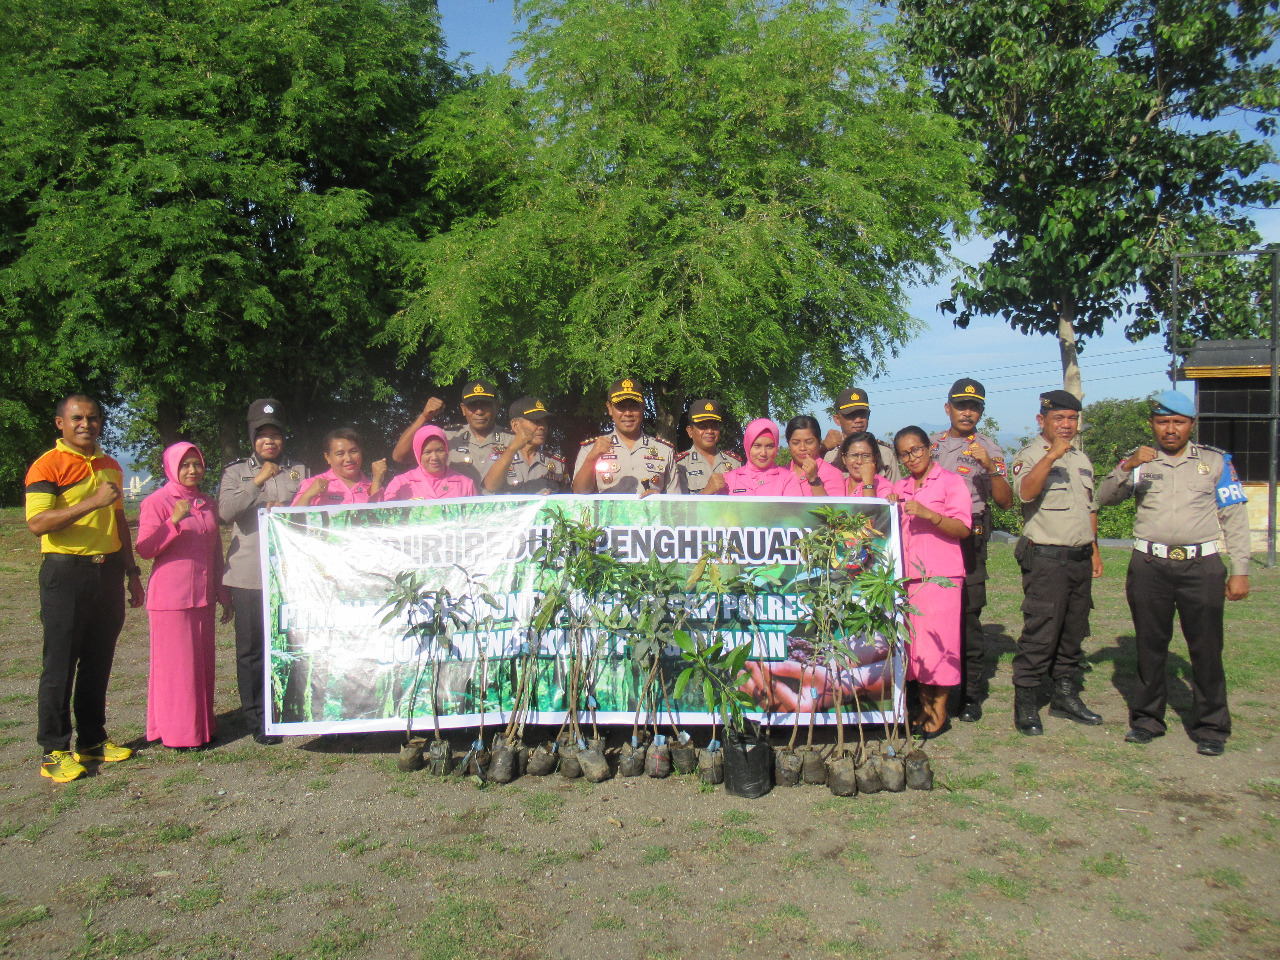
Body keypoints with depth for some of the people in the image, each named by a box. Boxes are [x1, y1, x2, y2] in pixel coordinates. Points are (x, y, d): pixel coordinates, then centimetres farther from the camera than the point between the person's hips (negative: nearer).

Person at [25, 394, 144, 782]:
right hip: (65, 573, -6)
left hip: (108, 571, 6)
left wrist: (131, 571, 19)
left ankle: (92, 740, 22)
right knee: (60, 665, 0)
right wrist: (93, 502, -26)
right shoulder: (48, 465, -7)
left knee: (98, 662, 12)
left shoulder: (111, 467, 14)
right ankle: (54, 751, 8)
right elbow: (37, 523, -19)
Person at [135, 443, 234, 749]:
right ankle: (176, 732, 8)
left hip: (202, 596, 6)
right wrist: (174, 521, -24)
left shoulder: (207, 503, 14)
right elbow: (145, 549, -12)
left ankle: (201, 724, 20)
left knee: (202, 661, 10)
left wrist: (222, 592, 20)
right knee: (175, 663, -2)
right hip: (170, 595, -6)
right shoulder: (156, 502, -5)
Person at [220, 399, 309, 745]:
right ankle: (257, 719, 12)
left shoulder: (299, 470, 15)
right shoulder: (237, 471, 10)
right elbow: (225, 511, -6)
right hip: (249, 574, -1)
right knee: (252, 648, 2)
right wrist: (257, 482, -14)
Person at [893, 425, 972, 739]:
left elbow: (963, 529, -8)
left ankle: (939, 709, 3)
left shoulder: (950, 481, 1)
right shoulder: (899, 489, 18)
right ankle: (924, 705, 15)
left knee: (937, 642, -6)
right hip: (907, 577, 5)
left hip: (941, 576, -5)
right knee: (913, 642, 5)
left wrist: (927, 513, -20)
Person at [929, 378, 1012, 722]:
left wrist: (991, 468, -16)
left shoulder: (990, 450, 5)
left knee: (968, 616, -4)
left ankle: (970, 694, 7)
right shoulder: (932, 445, 15)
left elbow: (1006, 501, -3)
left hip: (969, 539, -3)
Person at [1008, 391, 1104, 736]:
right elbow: (1026, 491, -28)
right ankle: (1025, 702, -2)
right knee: (1040, 633, -9)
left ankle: (1065, 695, 24)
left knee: (1074, 632, 13)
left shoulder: (1081, 459, 17)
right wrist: (1051, 455, -36)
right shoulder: (1030, 455, -6)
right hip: (1046, 559, -7)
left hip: (1080, 558, 7)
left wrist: (1094, 550, 21)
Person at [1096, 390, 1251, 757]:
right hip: (1149, 565, 1)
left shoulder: (1215, 461, 9)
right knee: (1150, 646, 8)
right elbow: (1104, 497, -1)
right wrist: (1127, 466, -18)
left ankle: (1211, 727, 12)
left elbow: (1235, 517, 7)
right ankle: (1147, 719, 20)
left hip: (1202, 565, -1)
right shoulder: (1140, 460, 11)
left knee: (1206, 648, 1)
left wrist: (1240, 570, 1)